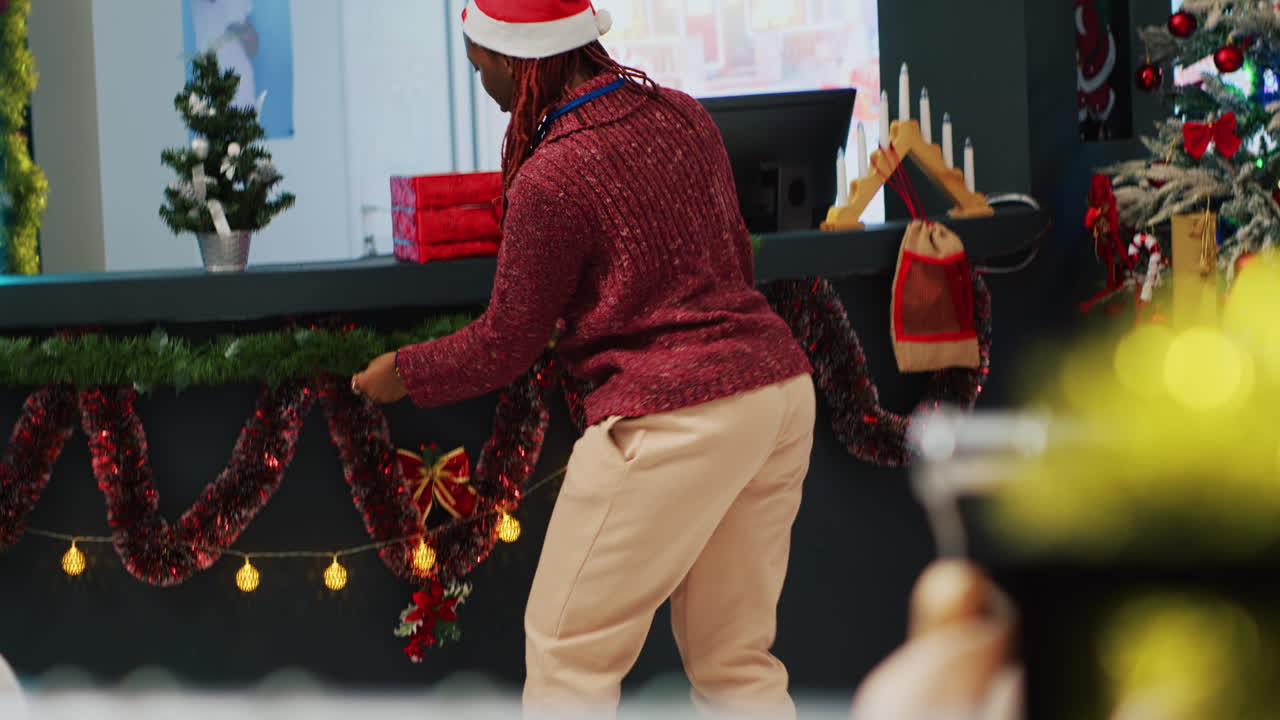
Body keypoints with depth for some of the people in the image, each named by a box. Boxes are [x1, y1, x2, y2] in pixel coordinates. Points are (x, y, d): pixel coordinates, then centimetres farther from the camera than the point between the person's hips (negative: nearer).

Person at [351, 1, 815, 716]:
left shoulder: (551, 178, -12)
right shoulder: (682, 114, 9)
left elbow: (504, 348, -2)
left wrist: (404, 374, 15)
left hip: (674, 417, -8)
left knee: (567, 655, 3)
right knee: (735, 659, 14)